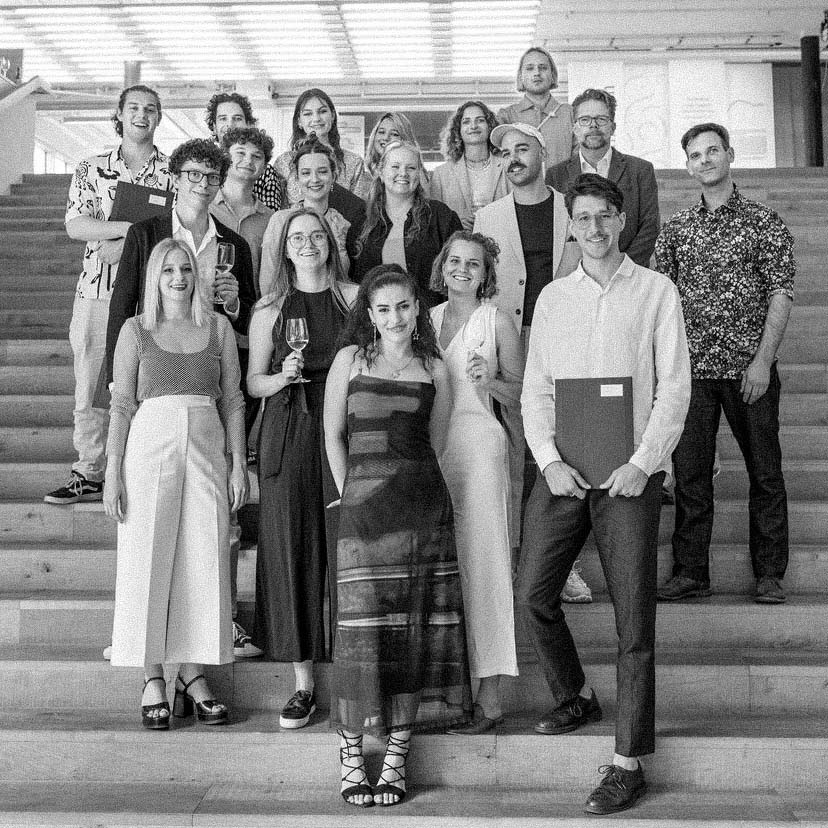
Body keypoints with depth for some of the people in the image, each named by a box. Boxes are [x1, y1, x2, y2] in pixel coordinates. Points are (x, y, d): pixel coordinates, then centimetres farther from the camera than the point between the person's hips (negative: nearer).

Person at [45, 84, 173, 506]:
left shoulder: (174, 172, 7)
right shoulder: (91, 169, 11)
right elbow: (75, 225, -3)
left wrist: (127, 245, -15)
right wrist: (135, 226, -15)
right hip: (95, 292, 2)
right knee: (89, 388, 5)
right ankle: (88, 475, 16)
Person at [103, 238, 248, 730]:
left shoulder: (218, 327, 10)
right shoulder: (136, 330, 6)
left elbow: (233, 399, 9)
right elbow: (122, 404, 3)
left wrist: (239, 463, 3)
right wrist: (113, 470, -4)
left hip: (206, 449, 2)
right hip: (150, 445, -1)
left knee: (204, 561, 2)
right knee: (148, 559, 0)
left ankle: (193, 675, 14)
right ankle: (153, 680, 11)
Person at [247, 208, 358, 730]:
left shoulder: (354, 297, 7)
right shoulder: (270, 309, 10)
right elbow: (253, 383, 11)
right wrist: (282, 376, -8)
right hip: (288, 437, 1)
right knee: (291, 550, 1)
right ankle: (304, 683, 11)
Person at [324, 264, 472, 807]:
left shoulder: (434, 369, 10)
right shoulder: (351, 359, 7)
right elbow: (334, 435, 9)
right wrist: (352, 492, 5)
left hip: (424, 506, 2)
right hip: (363, 507, -2)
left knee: (416, 630, 2)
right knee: (362, 630, -4)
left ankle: (397, 756, 12)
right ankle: (351, 755, 9)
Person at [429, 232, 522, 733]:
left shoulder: (497, 322, 2)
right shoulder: (427, 320, 15)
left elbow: (521, 398, 2)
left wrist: (489, 380, -15)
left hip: (478, 446, -4)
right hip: (428, 448, 4)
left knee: (480, 564, -5)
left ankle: (491, 698, 1)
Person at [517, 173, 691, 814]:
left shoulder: (656, 291, 3)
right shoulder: (553, 297, 12)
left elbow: (675, 385, -2)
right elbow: (536, 389, 9)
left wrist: (642, 463, -12)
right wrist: (549, 460, -5)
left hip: (629, 473, -3)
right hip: (562, 470, 4)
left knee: (633, 616, -3)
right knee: (534, 593, 2)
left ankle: (630, 763, 3)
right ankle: (576, 697, 28)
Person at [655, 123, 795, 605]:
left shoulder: (764, 223, 2)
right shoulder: (677, 228, 11)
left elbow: (781, 295, -4)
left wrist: (763, 360, -12)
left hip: (749, 368, -2)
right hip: (691, 367, 2)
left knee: (765, 471, 4)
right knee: (690, 470, 3)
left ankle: (770, 575, 15)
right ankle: (691, 572, 12)